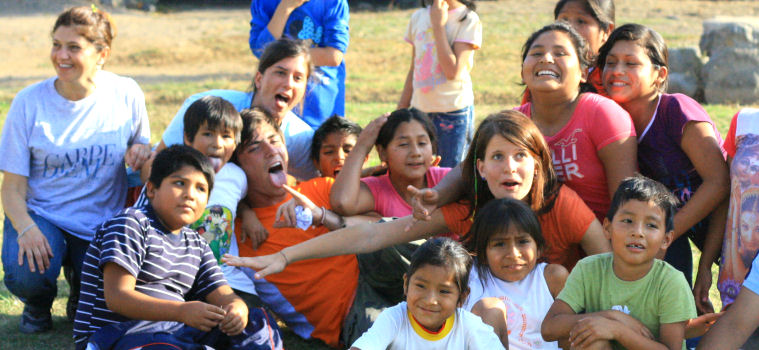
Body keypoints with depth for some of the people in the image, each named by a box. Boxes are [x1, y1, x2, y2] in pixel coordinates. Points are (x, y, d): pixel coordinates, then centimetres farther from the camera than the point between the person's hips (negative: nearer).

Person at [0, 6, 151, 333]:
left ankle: (80, 283, 20)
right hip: (41, 214, -1)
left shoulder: (126, 95, -5)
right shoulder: (29, 102, -8)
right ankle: (38, 304, 9)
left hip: (102, 220, 1)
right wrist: (26, 229, -27)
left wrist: (141, 152, -15)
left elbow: (140, 153, 11)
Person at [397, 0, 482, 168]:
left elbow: (453, 71, -18)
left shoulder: (468, 19, -7)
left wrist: (439, 24, -14)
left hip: (454, 111, -5)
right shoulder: (418, 17, 10)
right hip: (420, 109, 5)